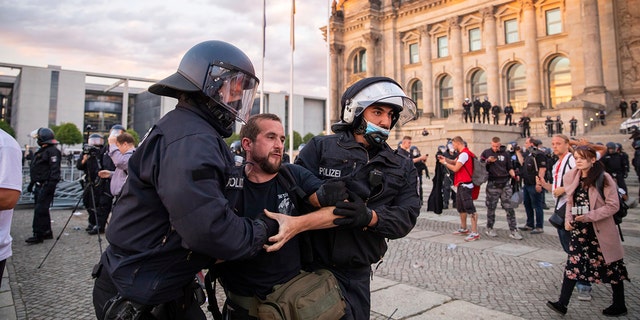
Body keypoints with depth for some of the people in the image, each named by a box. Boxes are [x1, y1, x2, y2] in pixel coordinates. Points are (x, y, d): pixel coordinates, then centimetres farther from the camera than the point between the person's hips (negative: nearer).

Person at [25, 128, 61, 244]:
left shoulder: (52, 151, -13)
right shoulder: (41, 151, 19)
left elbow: (55, 170, -21)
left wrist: (51, 185, -26)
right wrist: (31, 184, 26)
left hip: (46, 185, -10)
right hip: (39, 185, 10)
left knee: (40, 210, -9)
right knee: (42, 210, 14)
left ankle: (38, 235, -4)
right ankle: (47, 232, 22)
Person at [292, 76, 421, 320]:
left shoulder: (402, 169, 6)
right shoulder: (320, 148, -5)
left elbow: (407, 217, -6)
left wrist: (370, 217, -24)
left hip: (357, 274, 4)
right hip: (311, 266, -3)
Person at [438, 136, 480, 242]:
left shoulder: (464, 154, -17)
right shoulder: (462, 154, 15)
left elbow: (455, 168, -18)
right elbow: (455, 162, 21)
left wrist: (445, 163, -5)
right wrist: (445, 159, 6)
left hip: (465, 185, -11)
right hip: (461, 184, 11)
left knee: (470, 209, -11)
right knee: (461, 208, 19)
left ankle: (475, 233, -12)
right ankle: (463, 229, 32)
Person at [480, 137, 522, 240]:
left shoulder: (505, 154, 9)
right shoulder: (486, 153, 5)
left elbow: (509, 168, 13)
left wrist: (514, 175, -6)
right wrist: (488, 161, -13)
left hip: (505, 183, 2)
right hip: (492, 184, -2)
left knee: (509, 207, -1)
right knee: (491, 207, 5)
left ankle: (513, 230, 4)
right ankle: (489, 228, 20)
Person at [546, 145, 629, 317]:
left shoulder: (604, 178, -11)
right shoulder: (571, 177, 5)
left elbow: (613, 205, -12)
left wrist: (590, 216, -20)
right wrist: (568, 218, -1)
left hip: (601, 230, -4)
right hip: (579, 229, 4)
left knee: (612, 267, 11)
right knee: (573, 264, 0)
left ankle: (619, 306, 29)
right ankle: (562, 303, 1)